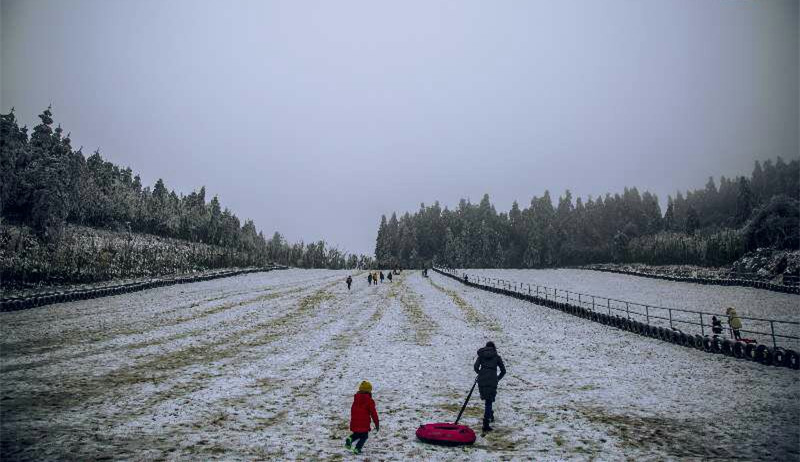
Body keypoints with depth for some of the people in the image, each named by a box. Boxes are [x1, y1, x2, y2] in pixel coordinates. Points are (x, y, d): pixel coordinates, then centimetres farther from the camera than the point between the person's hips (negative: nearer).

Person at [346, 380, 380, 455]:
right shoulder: (369, 401, -11)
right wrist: (377, 424, -2)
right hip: (364, 424, -5)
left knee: (356, 434, 23)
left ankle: (350, 439, -5)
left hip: (354, 423, 5)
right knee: (364, 436, 11)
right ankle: (357, 448, -2)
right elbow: (373, 413, -10)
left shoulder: (355, 399, 8)